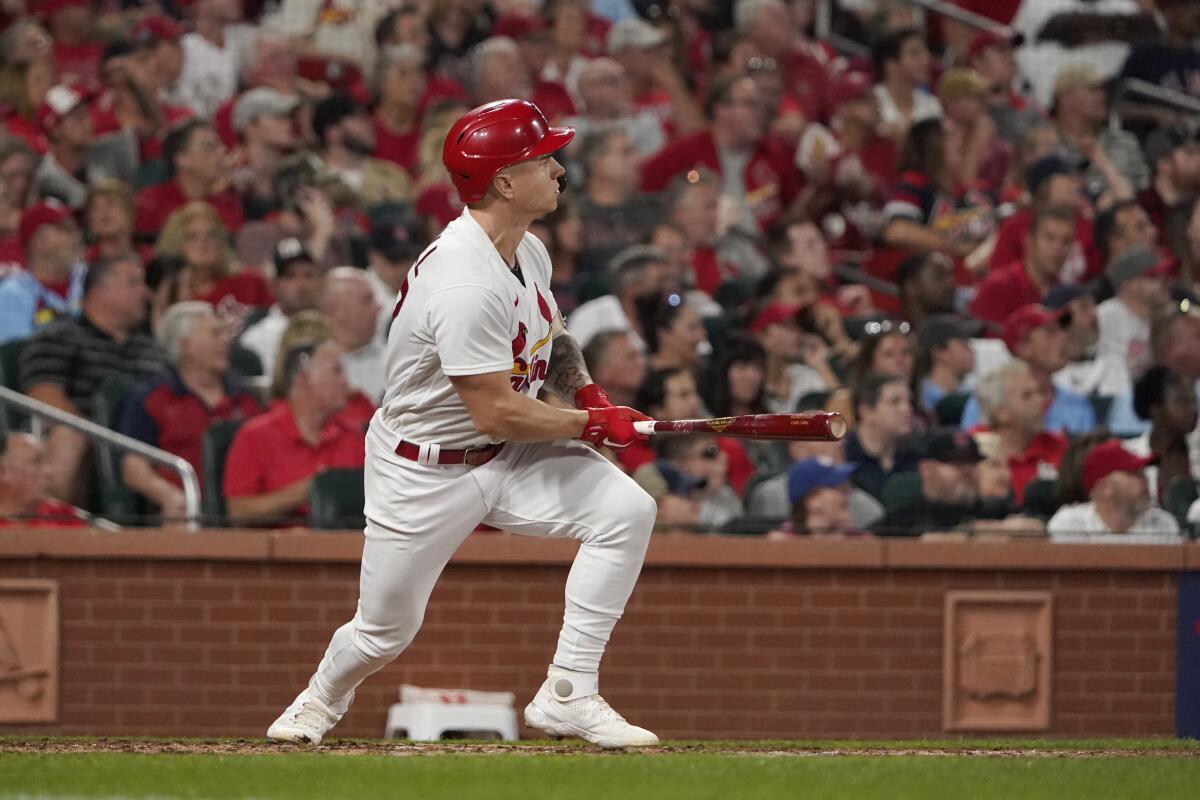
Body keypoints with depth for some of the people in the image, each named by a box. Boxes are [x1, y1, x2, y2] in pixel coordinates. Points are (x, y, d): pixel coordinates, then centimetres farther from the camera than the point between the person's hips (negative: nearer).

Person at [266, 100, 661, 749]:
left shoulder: (528, 253, 1)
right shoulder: (466, 283, -30)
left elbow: (547, 339, 21)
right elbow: (497, 413, -29)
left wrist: (584, 388, 0)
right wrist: (593, 425, -17)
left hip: (507, 455, 8)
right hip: (424, 470, -8)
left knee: (626, 510, -15)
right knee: (385, 632, 5)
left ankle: (567, 696, -11)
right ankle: (321, 701, 42)